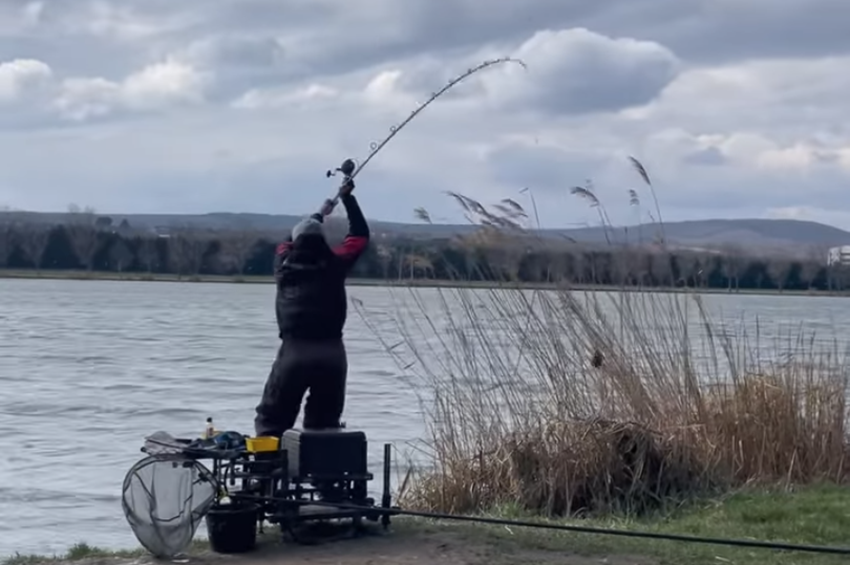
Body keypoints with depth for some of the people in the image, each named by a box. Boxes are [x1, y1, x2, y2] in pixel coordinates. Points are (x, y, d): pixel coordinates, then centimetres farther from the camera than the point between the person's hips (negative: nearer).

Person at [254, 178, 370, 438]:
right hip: (331, 351, 0)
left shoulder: (284, 265, 10)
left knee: (271, 420, 5)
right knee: (324, 423, 7)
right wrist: (348, 199, 29)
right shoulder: (334, 264, 5)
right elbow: (360, 235, 21)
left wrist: (319, 214, 44)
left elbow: (288, 243, 33)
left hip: (294, 350, 0)